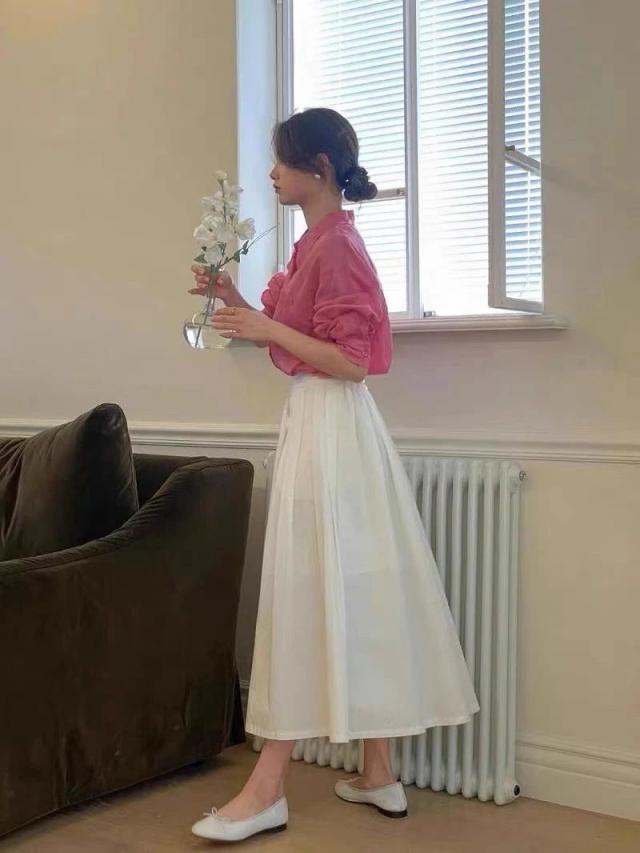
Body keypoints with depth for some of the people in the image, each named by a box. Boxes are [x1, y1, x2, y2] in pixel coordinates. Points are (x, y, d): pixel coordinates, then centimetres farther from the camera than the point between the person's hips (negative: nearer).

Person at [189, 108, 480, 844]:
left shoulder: (335, 245, -15)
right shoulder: (320, 242, 15)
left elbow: (350, 361, -19)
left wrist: (265, 329, -18)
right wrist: (239, 305, 14)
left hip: (330, 429, -10)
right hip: (315, 422, 10)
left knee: (307, 596, -5)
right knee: (350, 597, 11)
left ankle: (267, 791, 5)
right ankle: (377, 775, 21)